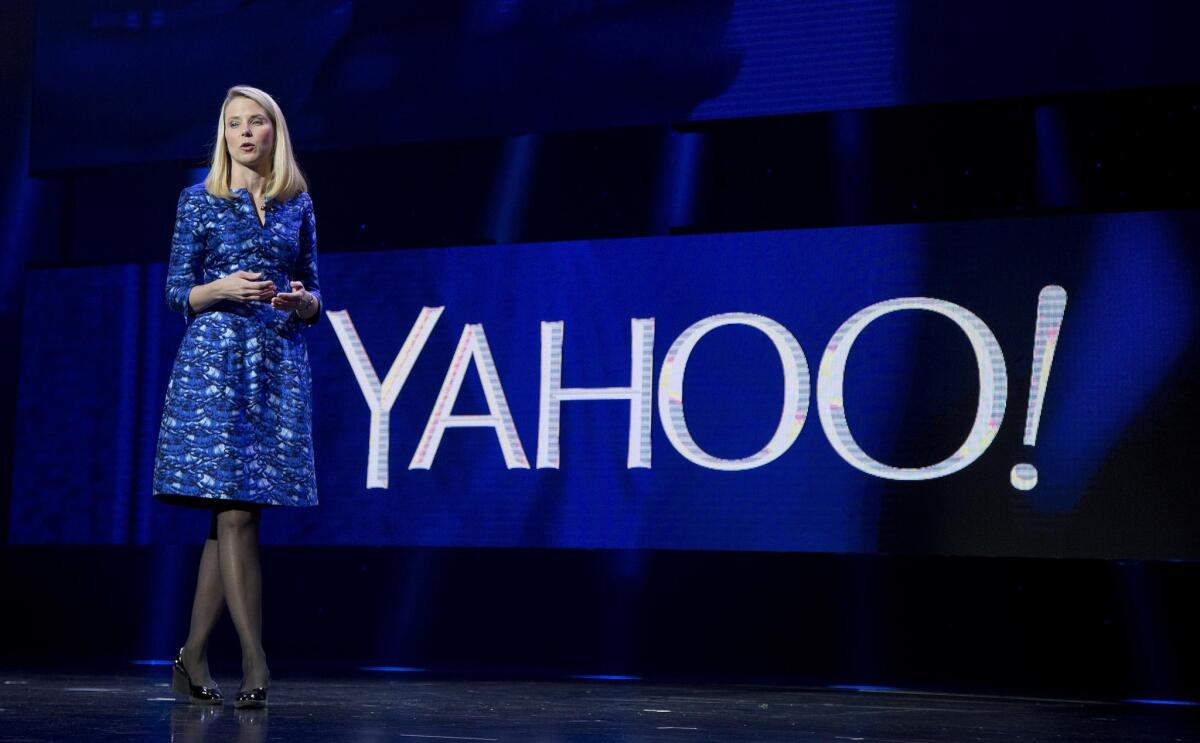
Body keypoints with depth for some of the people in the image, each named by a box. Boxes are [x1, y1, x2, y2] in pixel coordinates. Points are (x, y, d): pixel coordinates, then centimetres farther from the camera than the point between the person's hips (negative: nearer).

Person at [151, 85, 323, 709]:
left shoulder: (297, 205, 13)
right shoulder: (199, 200, 5)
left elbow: (312, 297, 16)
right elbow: (177, 293, 3)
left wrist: (301, 300, -7)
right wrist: (223, 289, -15)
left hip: (281, 365, 3)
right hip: (215, 360, -3)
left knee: (231, 514, 3)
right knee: (235, 510, -11)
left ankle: (192, 659, 11)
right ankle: (256, 664, -9)